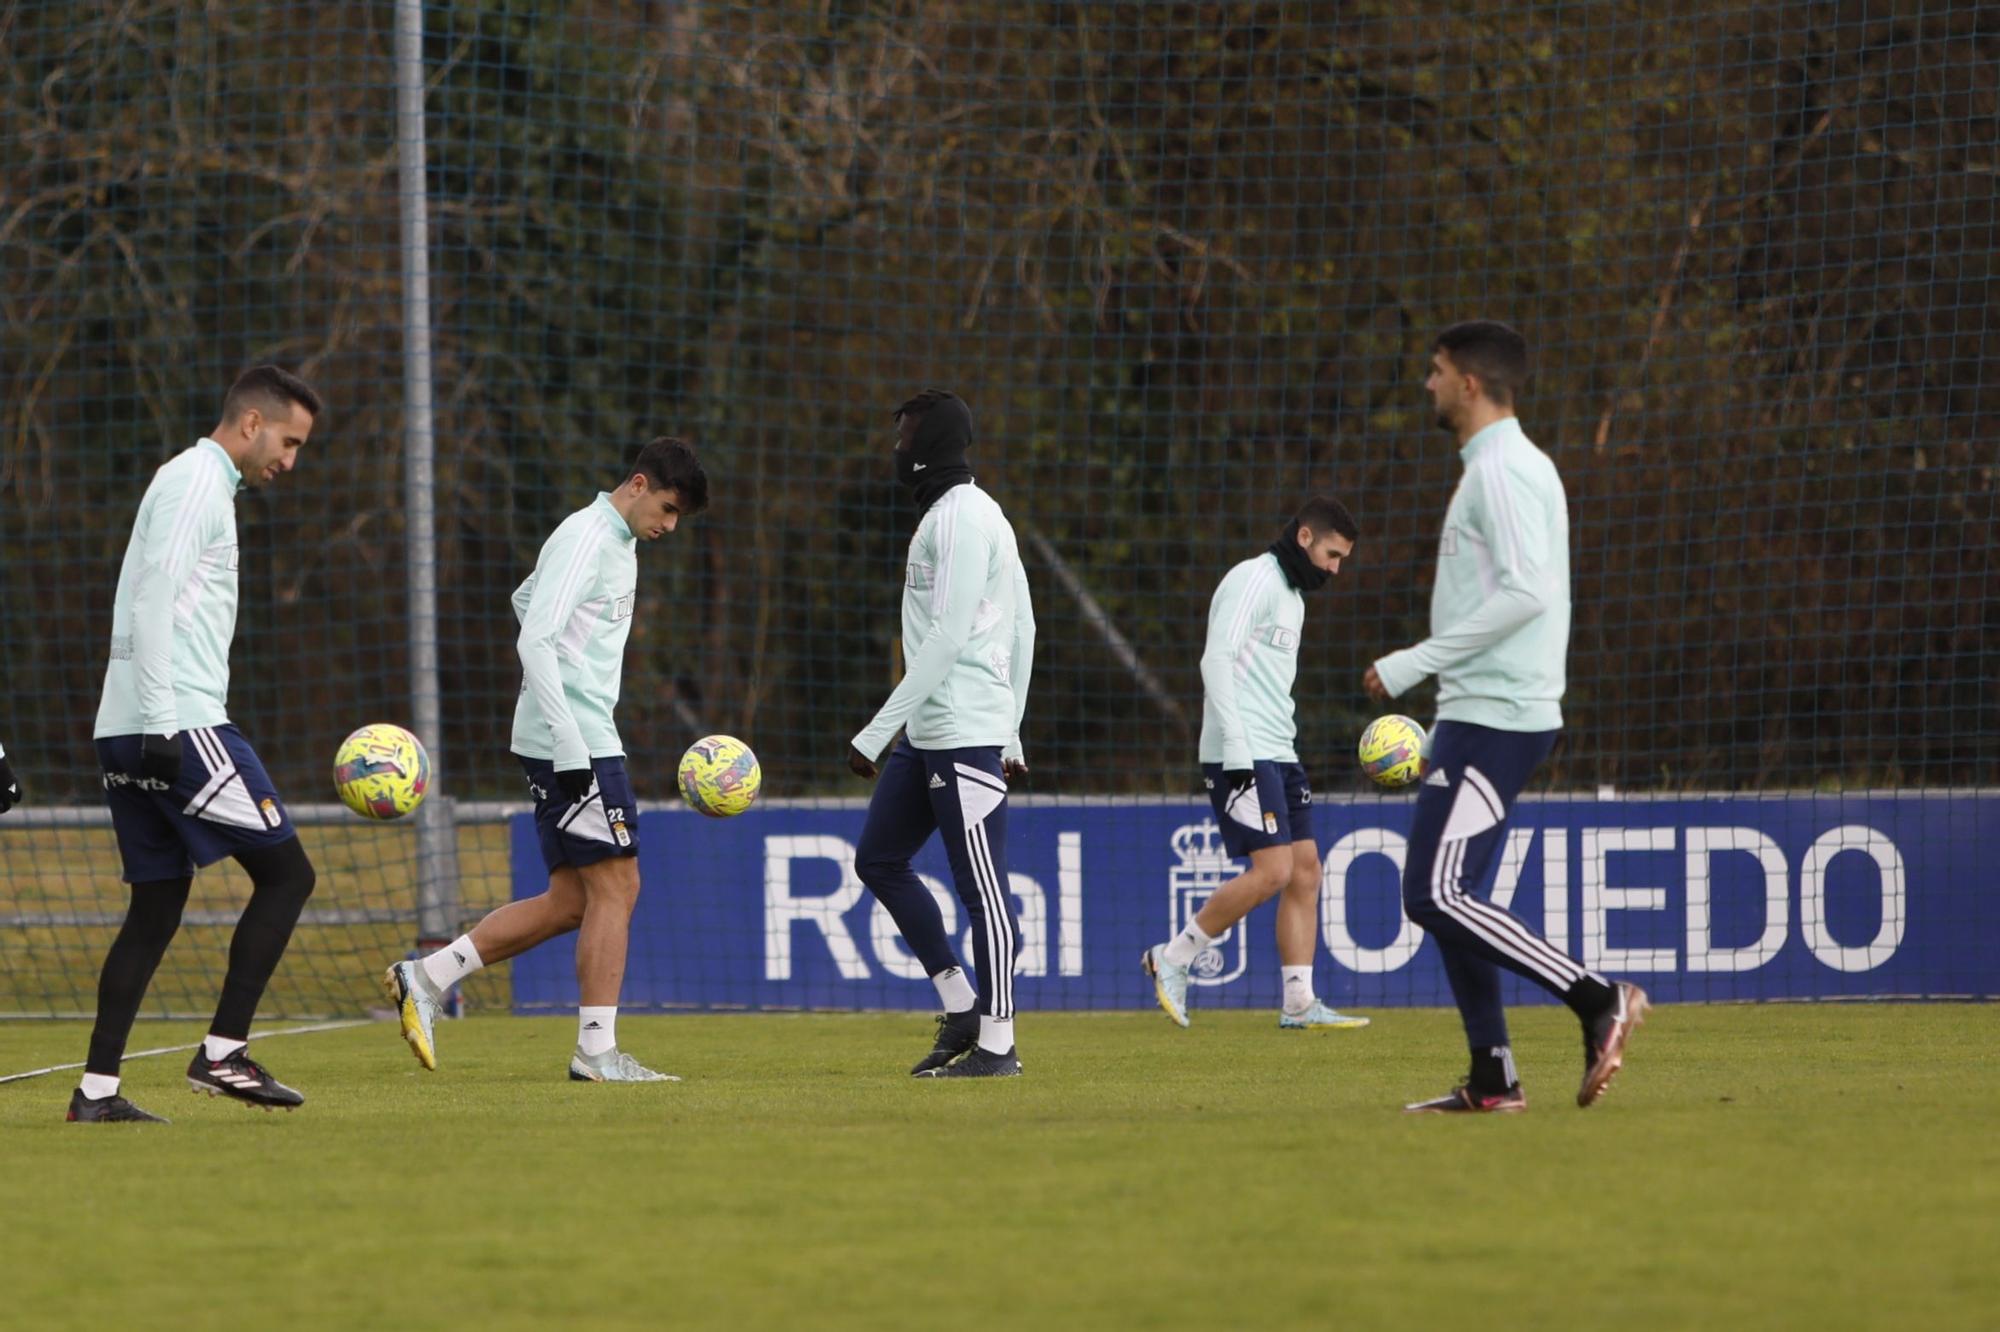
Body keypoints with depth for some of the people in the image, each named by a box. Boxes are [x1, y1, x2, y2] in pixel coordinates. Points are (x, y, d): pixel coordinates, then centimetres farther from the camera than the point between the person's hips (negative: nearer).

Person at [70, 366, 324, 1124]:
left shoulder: (193, 483, 23)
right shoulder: (196, 484, -8)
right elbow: (153, 601, -18)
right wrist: (162, 722, -22)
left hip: (127, 732, 10)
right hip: (181, 723, -10)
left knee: (158, 903, 9)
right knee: (285, 872, -5)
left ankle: (97, 1089, 4)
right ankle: (223, 1053, -8)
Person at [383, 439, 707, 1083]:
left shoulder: (615, 541, 19)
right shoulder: (586, 537, -12)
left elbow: (526, 600, 34)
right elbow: (535, 640, -20)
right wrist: (570, 747, -24)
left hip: (580, 736, 10)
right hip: (572, 739, -10)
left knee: (570, 902, 7)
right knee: (615, 887, -8)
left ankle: (426, 978, 8)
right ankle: (597, 1050, -6)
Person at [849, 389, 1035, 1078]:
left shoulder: (962, 516, -13)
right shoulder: (961, 512, 19)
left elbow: (948, 637, -20)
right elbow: (1023, 630, 22)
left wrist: (876, 734, -21)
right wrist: (1012, 734, 25)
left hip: (965, 736, -11)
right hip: (927, 736, 11)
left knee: (982, 886, -6)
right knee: (879, 859, 12)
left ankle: (997, 1042, -3)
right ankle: (961, 1004, 14)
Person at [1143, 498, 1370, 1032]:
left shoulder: (1292, 595, 21)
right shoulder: (1253, 579, -9)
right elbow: (1217, 660, -18)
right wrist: (1236, 750, -23)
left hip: (1279, 755, 10)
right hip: (1242, 756, -10)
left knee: (1305, 870, 3)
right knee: (1273, 871, -15)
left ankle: (1299, 1003, 3)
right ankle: (1173, 958, -3)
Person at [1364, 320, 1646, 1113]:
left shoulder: (1503, 469, -13)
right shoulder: (1503, 467, 20)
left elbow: (1524, 592, -25)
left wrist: (1414, 664, -21)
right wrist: (1442, 732, 24)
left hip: (1495, 720, -11)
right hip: (1481, 716, 11)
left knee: (1437, 896, -14)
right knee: (1442, 898, 10)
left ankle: (1597, 1000, -13)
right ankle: (1492, 1080, 11)